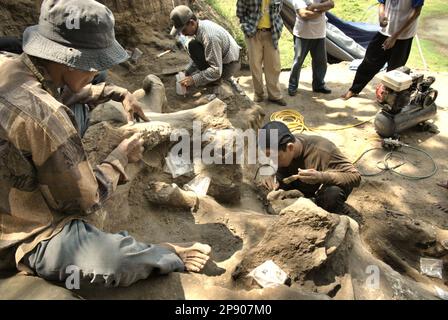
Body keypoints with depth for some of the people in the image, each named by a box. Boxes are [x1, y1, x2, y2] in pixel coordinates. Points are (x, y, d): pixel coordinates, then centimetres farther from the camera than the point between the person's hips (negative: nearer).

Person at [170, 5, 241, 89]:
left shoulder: (209, 36, -32)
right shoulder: (202, 25, -4)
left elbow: (216, 71, -31)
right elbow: (198, 55, 9)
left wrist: (193, 80, -28)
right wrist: (189, 75, 5)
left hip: (229, 66, -9)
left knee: (193, 46, -20)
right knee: (189, 72, 14)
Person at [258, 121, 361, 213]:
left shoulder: (323, 151, -37)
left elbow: (355, 177, -33)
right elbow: (281, 175, -10)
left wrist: (321, 177, -50)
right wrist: (273, 179, -35)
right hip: (306, 187, 5)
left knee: (332, 194, -38)